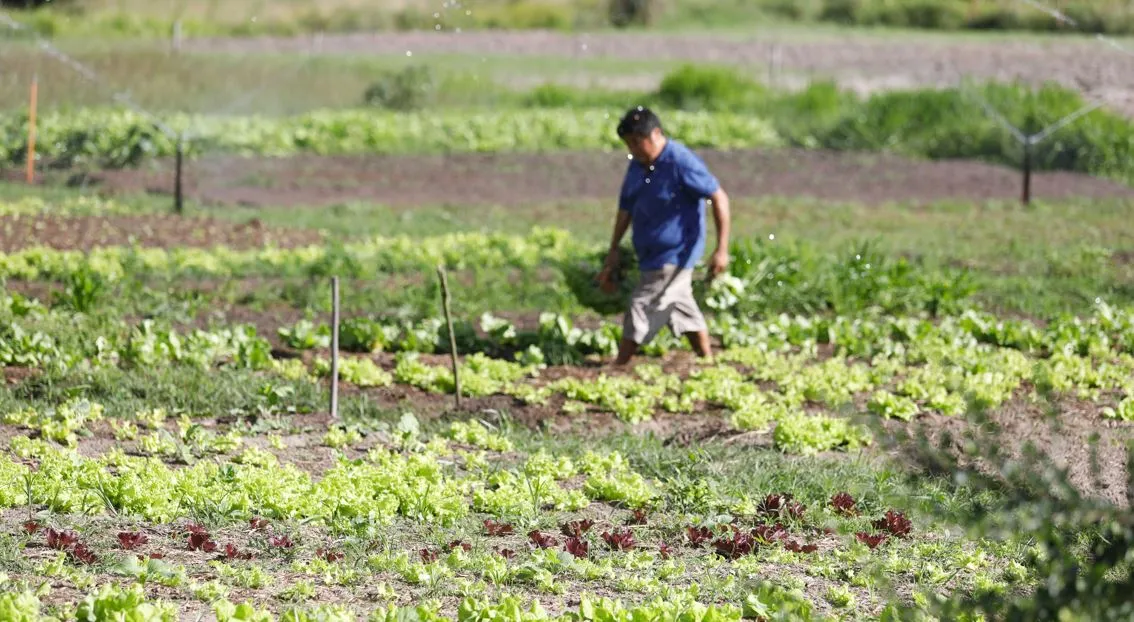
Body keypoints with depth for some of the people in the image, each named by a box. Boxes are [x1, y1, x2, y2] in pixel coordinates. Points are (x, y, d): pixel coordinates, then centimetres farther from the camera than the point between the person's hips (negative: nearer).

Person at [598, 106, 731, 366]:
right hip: (651, 254, 9)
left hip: (674, 254, -9)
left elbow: (720, 198, -17)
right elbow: (626, 208, 13)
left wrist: (721, 249, -20)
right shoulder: (637, 165, 4)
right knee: (682, 306, 16)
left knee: (641, 309, -10)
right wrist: (613, 252, 11)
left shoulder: (681, 163, -20)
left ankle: (619, 368, -8)